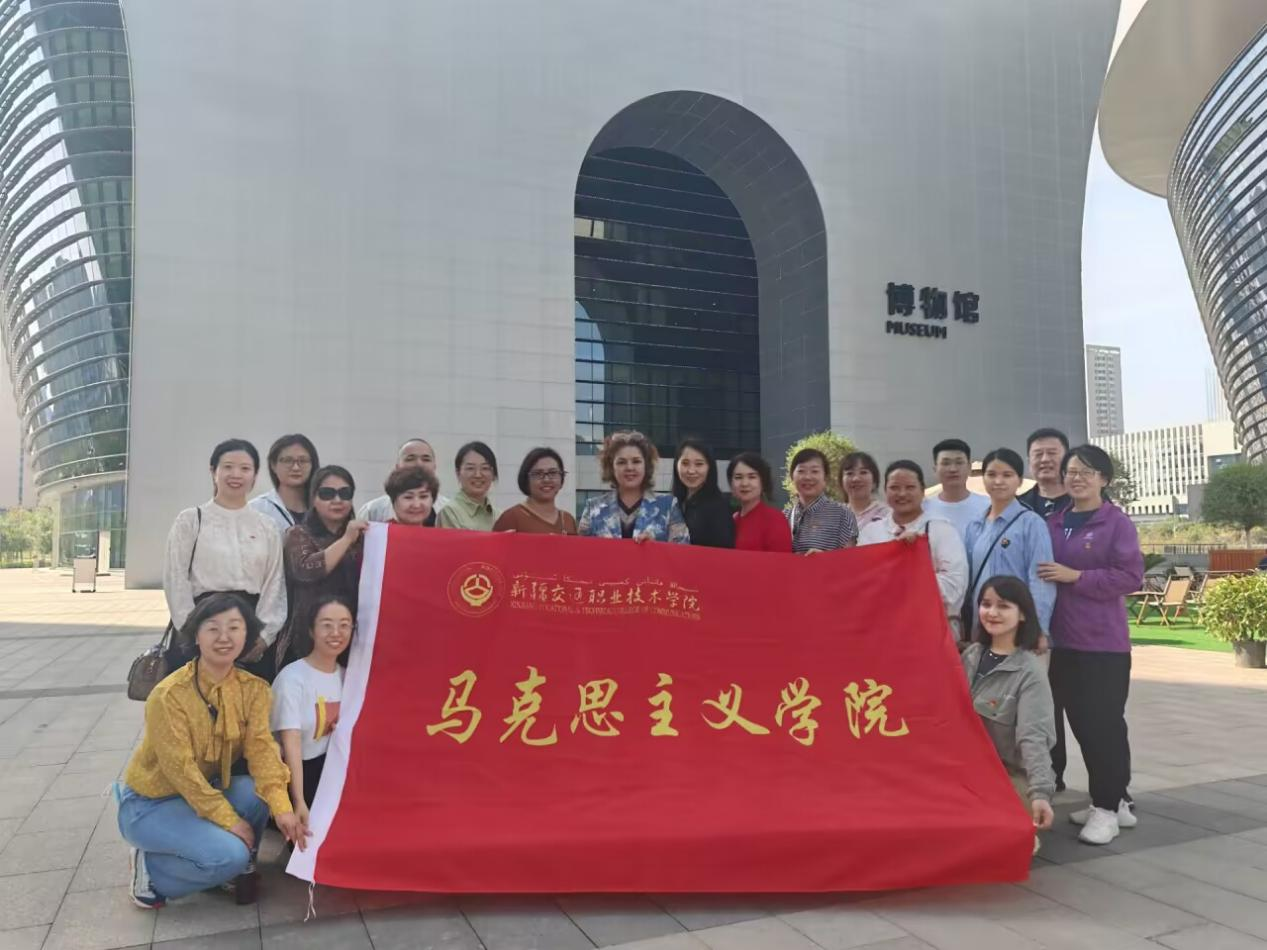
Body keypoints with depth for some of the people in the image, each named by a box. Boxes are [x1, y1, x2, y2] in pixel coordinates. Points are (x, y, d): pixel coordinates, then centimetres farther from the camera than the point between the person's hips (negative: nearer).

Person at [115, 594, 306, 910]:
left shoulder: (253, 688, -9)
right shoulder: (169, 695, -25)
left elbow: (261, 748, -18)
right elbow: (180, 769, -24)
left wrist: (282, 807, -32)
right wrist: (229, 820, -24)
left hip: (206, 789, 5)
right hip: (149, 803, -5)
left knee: (257, 792, -25)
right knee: (228, 854, -26)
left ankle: (241, 870, 1)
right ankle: (150, 870, 1)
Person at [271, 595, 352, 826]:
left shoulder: (345, 675, 3)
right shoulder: (292, 678, -17)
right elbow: (291, 745, -23)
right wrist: (299, 802, -30)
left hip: (327, 765, 6)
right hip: (291, 770, -6)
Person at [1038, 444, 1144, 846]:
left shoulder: (1117, 522, -5)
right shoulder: (1054, 523, 10)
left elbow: (1131, 576, -12)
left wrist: (1075, 576, -18)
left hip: (1104, 642, -6)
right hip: (1062, 639, 6)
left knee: (1103, 723, -2)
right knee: (1080, 721, 10)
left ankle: (1109, 805, 10)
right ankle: (1112, 800, 24)